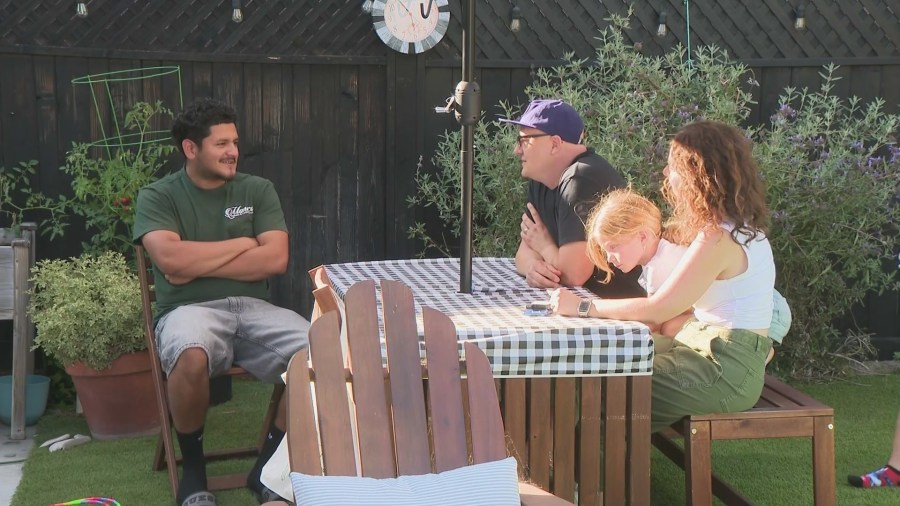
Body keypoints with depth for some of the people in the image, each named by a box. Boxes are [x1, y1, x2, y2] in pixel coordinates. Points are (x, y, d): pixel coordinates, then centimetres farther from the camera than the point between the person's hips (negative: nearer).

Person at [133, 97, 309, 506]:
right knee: (192, 356, -40)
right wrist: (241, 244, -3)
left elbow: (275, 259, -2)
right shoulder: (158, 196, 5)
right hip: (189, 309, -3)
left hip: (253, 307, 3)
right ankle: (192, 469, -11)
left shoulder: (257, 190, 12)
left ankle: (269, 465, -5)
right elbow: (170, 258, -13)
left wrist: (197, 266, -6)